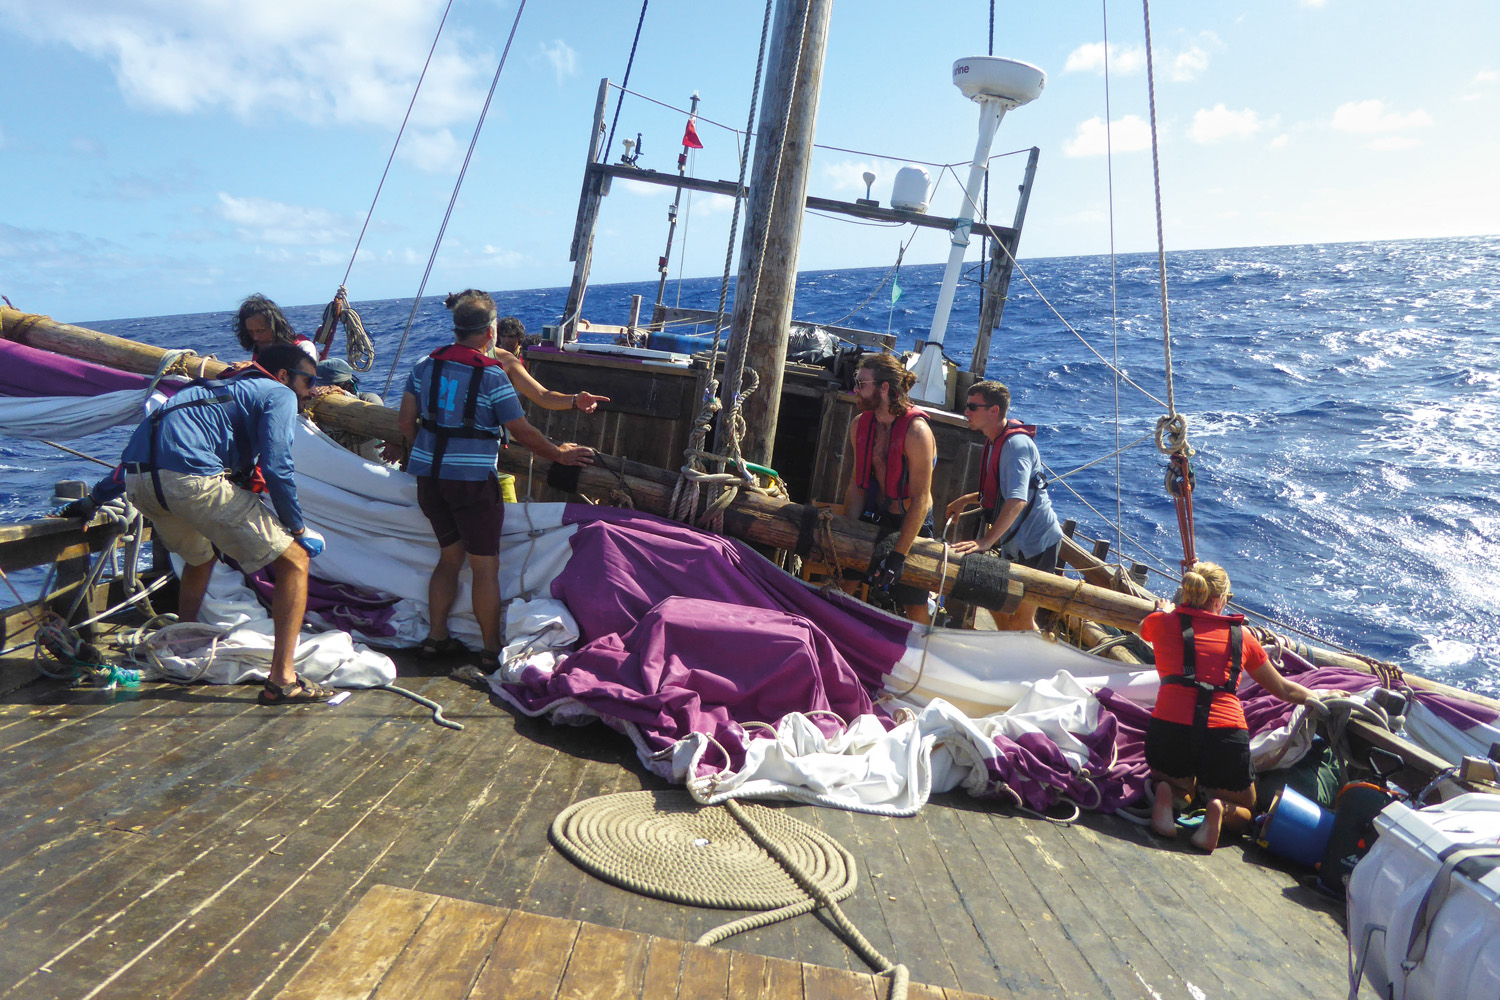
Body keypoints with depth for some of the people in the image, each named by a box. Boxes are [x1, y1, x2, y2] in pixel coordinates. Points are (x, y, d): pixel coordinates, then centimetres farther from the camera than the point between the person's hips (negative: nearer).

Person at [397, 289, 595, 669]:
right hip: (472, 480, -6)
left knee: (450, 556, 20)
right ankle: (492, 650, 10)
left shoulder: (426, 364, 5)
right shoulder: (491, 375, -12)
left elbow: (405, 419, 6)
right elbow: (522, 432, -10)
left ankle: (436, 636, 22)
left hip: (430, 476, 6)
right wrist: (560, 455, 4)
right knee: (485, 566, 3)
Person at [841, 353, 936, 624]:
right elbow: (857, 483, 4)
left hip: (912, 523, -6)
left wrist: (898, 555, -26)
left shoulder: (916, 431, -23)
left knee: (914, 607, -1)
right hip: (876, 518, 6)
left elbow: (920, 499, -23)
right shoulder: (859, 425, -1)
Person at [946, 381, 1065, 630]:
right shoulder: (995, 442, 10)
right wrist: (966, 500, 11)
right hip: (1013, 542, 10)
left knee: (1020, 621, -4)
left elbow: (1017, 500, -35)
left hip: (1036, 543, -10)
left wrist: (986, 541, -41)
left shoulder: (1016, 444, -22)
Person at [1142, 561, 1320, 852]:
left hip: (1170, 728, 0)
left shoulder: (1162, 623, 10)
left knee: (1179, 785, 33)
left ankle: (1167, 796, -4)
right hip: (1225, 737, 0)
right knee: (1244, 811, 26)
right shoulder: (1241, 635, 13)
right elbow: (1284, 689, 27)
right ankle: (1220, 811, -10)